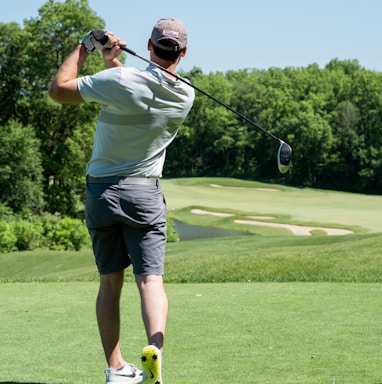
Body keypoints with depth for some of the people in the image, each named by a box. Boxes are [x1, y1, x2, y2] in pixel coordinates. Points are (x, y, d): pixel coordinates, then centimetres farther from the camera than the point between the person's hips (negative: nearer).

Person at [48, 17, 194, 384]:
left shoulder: (119, 81, -16)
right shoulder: (185, 95, -1)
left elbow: (57, 89, -5)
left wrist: (85, 46, 2)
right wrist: (113, 60, 8)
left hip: (101, 190, 0)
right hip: (144, 192, 1)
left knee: (109, 281, 9)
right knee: (150, 278, -7)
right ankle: (154, 347, -32)